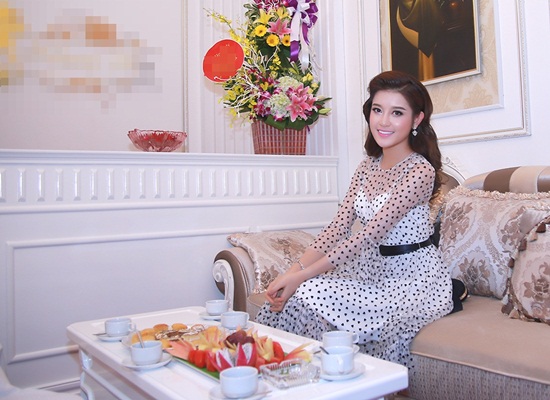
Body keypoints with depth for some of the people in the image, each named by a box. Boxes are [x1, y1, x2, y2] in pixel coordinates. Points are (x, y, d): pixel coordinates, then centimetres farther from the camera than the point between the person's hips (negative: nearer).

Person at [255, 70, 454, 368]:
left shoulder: (421, 171, -17)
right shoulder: (367, 167, 7)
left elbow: (370, 234, -24)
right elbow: (339, 226, -2)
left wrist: (303, 275, -28)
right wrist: (294, 270, -16)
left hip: (413, 279, -6)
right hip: (373, 270, 7)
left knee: (307, 295, -25)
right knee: (290, 297, -16)